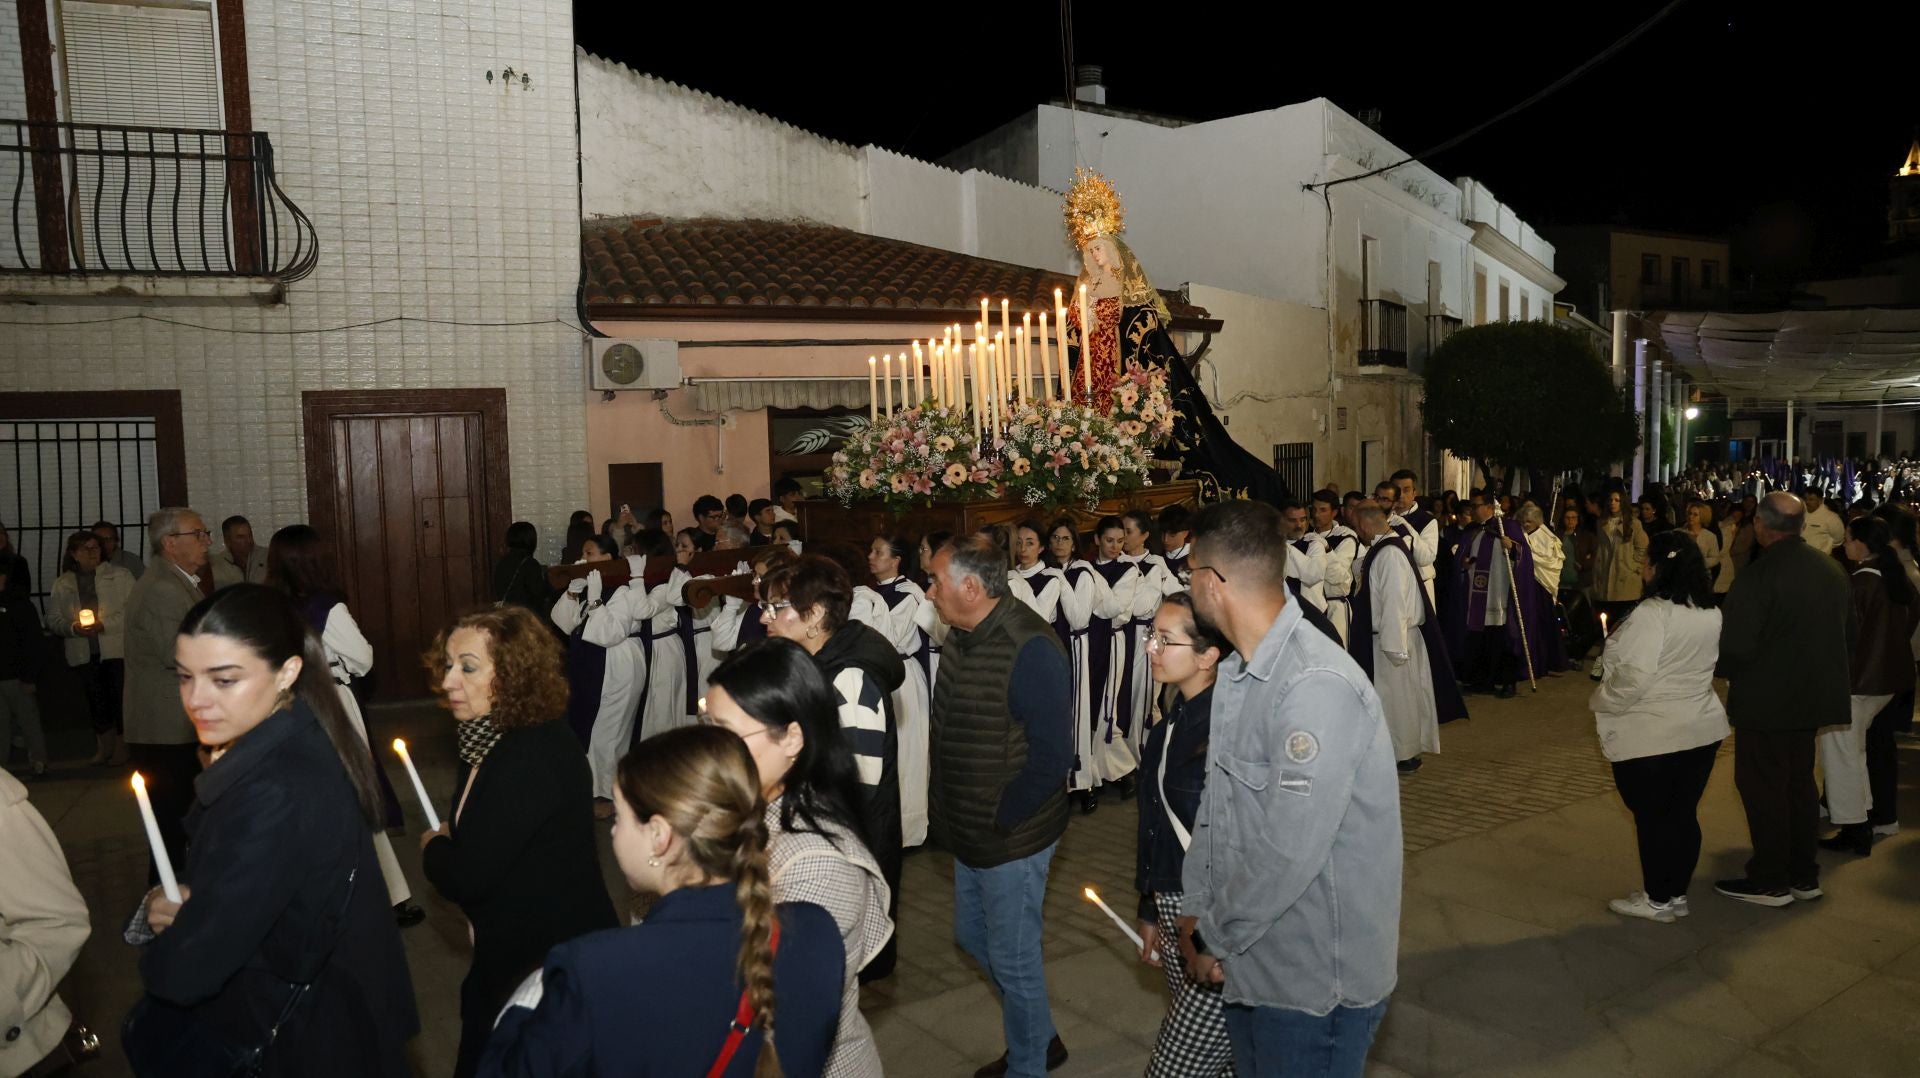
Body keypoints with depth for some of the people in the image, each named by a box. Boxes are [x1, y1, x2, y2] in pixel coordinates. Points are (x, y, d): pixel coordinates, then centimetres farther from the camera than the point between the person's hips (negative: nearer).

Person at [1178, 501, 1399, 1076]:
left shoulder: (1316, 685, -28)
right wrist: (1195, 908, -1)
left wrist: (1215, 937, -15)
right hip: (1251, 959, 8)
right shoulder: (1236, 672, 4)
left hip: (1318, 979, -8)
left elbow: (1289, 852, -28)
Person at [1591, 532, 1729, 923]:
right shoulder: (1711, 613, 6)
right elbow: (1699, 666, 15)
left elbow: (1633, 676, -24)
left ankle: (1657, 900, 16)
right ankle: (1677, 894, 25)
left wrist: (1600, 700, -9)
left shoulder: (1652, 613, -21)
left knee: (1651, 817, 5)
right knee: (1683, 814, 15)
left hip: (1650, 736, -8)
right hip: (1702, 727, 8)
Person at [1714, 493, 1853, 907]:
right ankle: (1804, 876, 27)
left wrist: (1720, 670, -3)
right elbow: (1848, 634, 14)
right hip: (1813, 696, 8)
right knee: (1799, 783, 18)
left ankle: (1770, 882, 11)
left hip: (1766, 701, -8)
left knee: (1763, 787, 3)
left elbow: (1735, 648, -23)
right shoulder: (1832, 570, 3)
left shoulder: (1758, 576, -22)